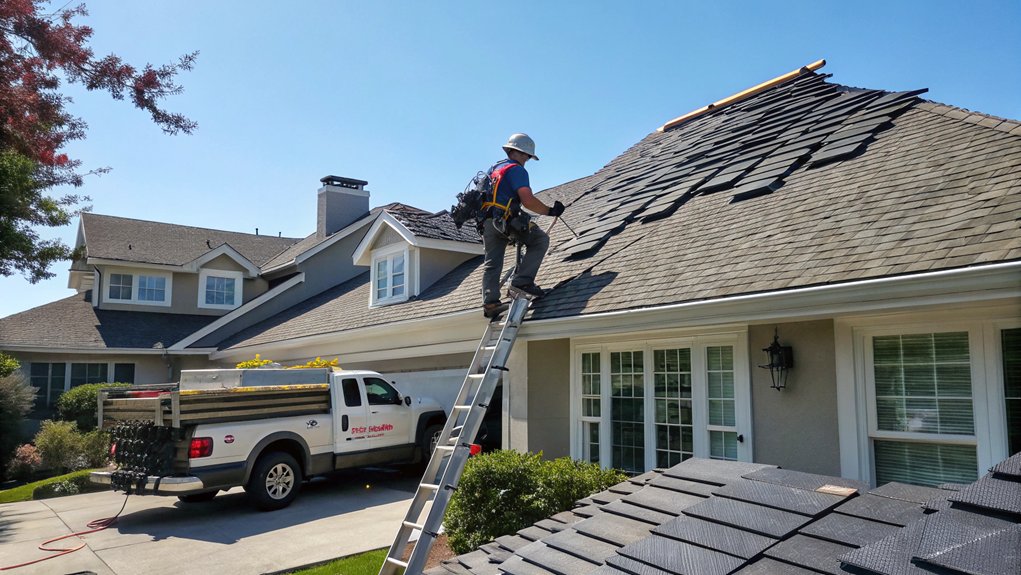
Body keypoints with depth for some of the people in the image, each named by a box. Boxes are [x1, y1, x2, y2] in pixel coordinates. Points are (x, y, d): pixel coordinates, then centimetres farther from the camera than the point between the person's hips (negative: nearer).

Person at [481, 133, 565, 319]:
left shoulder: (494, 168, 24)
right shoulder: (517, 170, -4)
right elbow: (528, 201, -15)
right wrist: (550, 211, -5)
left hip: (486, 222, 9)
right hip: (504, 220, -8)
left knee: (492, 263, 8)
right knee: (541, 240, 0)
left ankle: (490, 303, 0)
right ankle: (522, 281, -9)